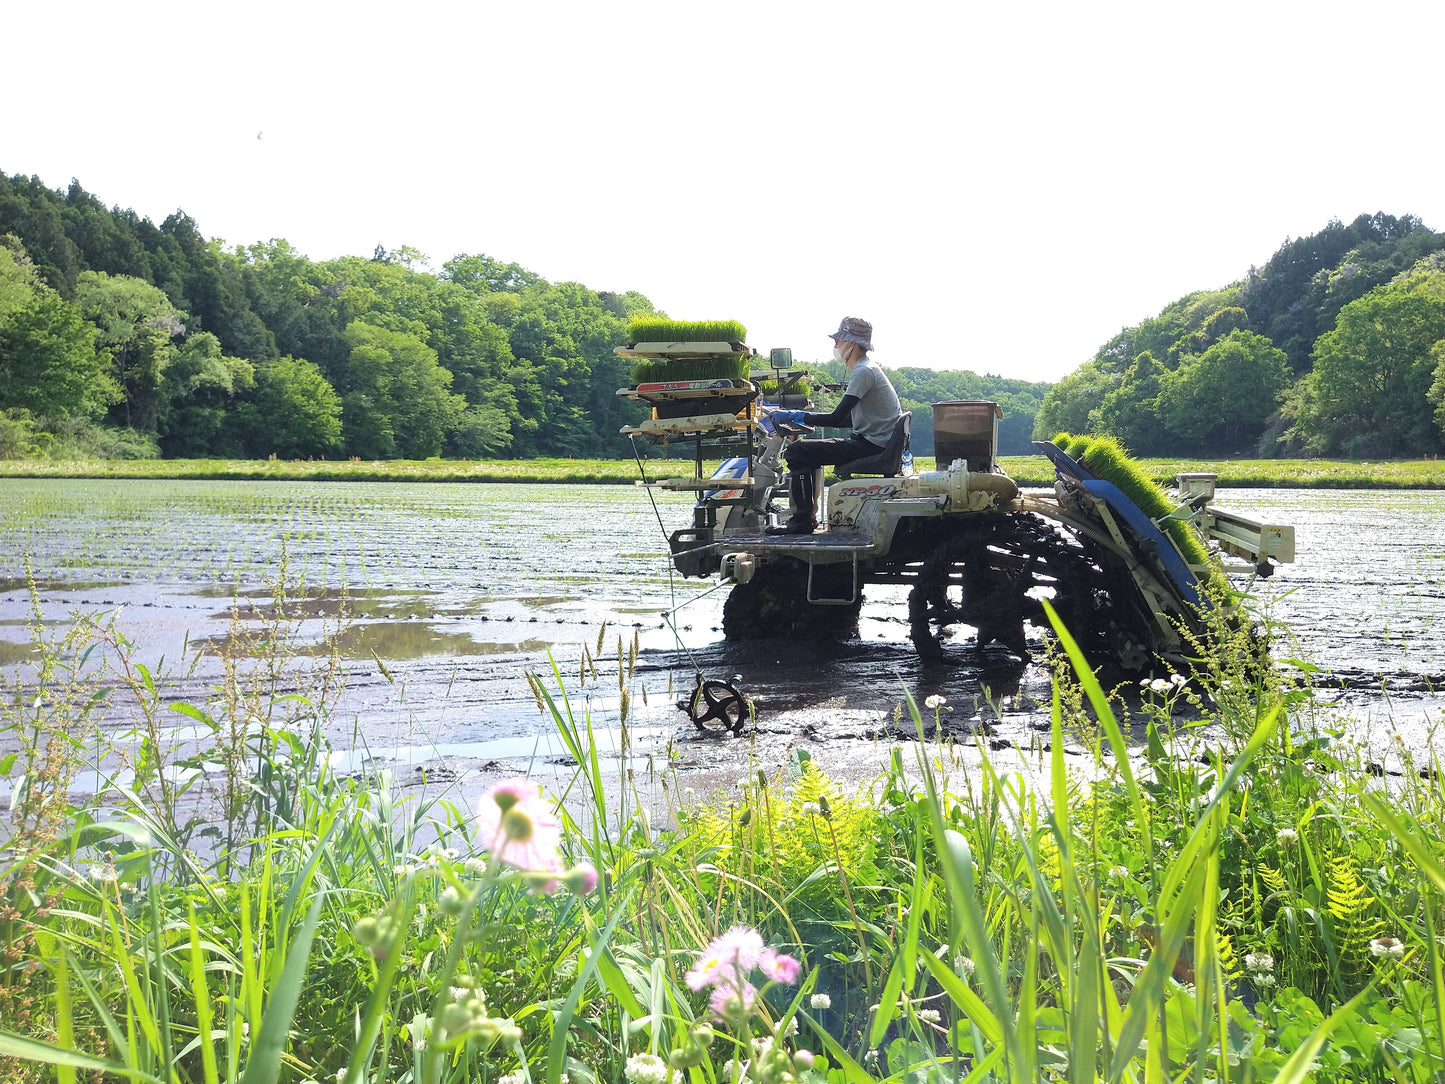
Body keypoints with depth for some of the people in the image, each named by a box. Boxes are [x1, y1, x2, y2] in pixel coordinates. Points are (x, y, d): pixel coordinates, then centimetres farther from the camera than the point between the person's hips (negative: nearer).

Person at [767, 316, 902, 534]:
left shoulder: (864, 372, -15)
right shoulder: (864, 369, 18)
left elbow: (836, 419, -21)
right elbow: (849, 421, 22)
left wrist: (795, 416, -15)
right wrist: (800, 418, 18)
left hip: (872, 446, -11)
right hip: (872, 443, 11)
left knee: (797, 452, -14)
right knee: (808, 450, 21)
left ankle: (803, 520, -10)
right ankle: (805, 516, 20)